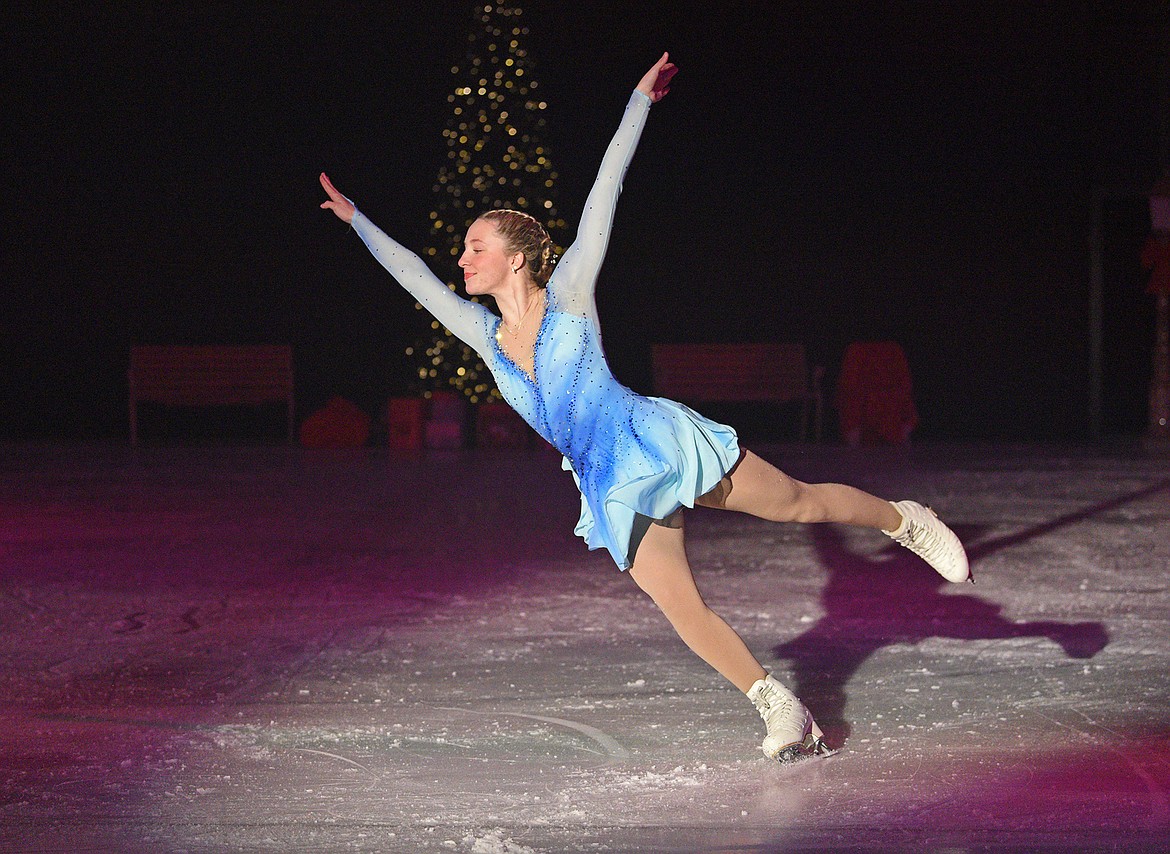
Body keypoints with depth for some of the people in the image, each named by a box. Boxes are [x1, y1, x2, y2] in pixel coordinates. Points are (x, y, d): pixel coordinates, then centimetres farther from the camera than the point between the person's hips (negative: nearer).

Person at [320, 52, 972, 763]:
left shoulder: (567, 297, -7)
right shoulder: (485, 335, 5)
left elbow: (604, 196, -6)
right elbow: (415, 277, 14)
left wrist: (640, 101, -5)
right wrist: (357, 220, 18)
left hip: (661, 440, -4)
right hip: (614, 491, 4)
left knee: (800, 503, 5)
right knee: (682, 607, -5)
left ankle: (907, 522, 31)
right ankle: (784, 714, 3)